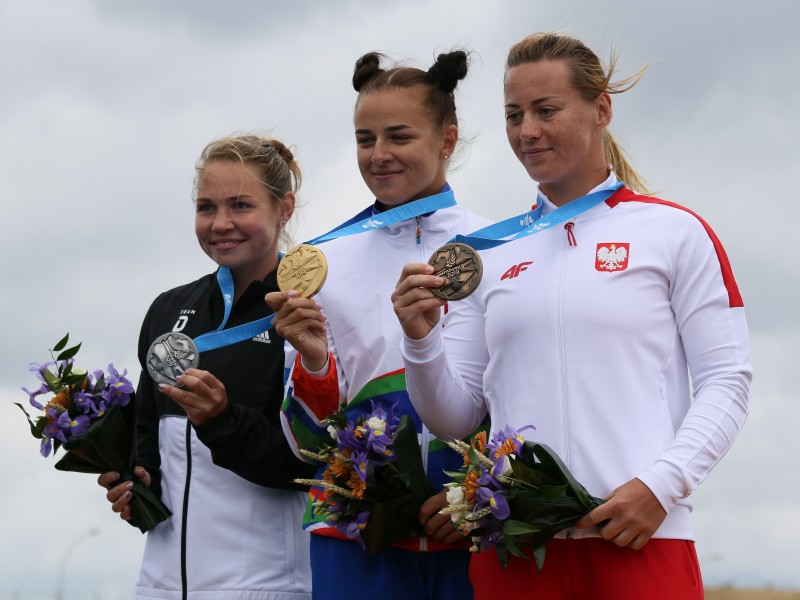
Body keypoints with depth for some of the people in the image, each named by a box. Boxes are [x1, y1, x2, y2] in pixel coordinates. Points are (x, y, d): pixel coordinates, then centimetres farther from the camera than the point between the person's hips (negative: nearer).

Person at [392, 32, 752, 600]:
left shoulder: (674, 232, 3)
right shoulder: (493, 255, 13)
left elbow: (726, 382, -1)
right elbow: (455, 417, 12)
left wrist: (661, 484, -13)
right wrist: (421, 341, -6)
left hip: (640, 538, -3)